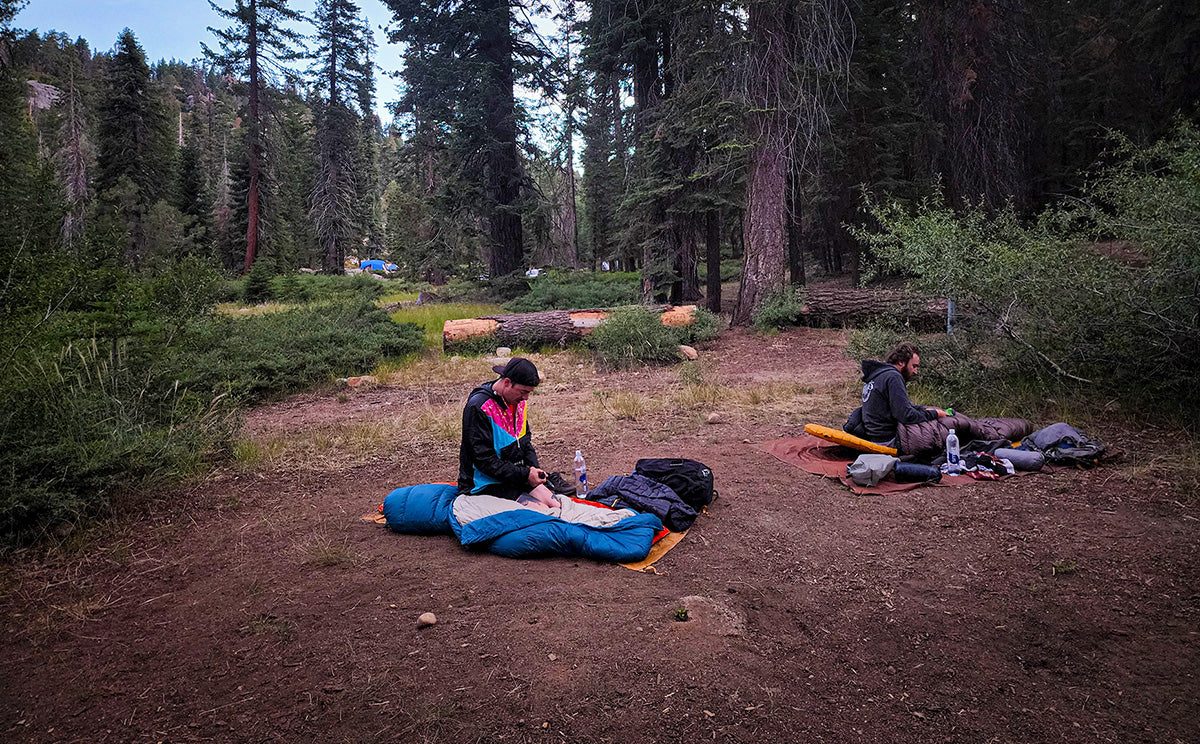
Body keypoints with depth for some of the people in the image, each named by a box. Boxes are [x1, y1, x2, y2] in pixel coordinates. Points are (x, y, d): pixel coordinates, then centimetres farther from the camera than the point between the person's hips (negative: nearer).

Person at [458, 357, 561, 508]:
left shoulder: (518, 402, 6)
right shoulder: (478, 407, -21)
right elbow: (484, 460, -22)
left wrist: (534, 467, -2)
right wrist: (525, 475, -23)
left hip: (517, 477, 8)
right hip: (488, 485, -8)